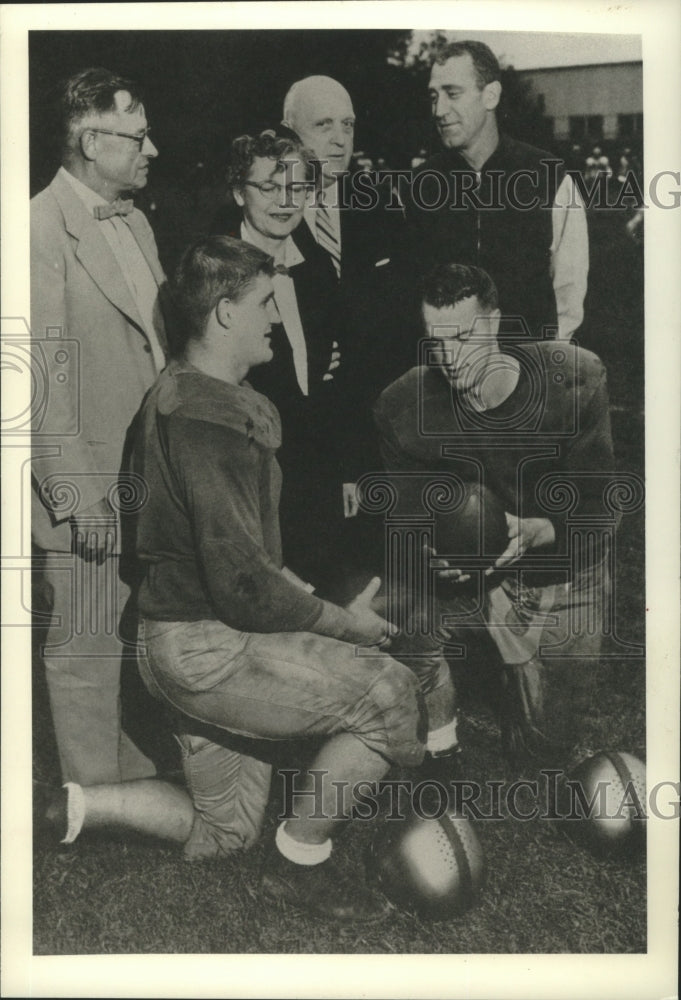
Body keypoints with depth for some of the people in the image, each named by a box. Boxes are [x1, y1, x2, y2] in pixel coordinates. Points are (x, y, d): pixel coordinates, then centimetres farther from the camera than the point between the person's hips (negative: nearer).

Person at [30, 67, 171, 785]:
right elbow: (43, 372, -17)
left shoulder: (136, 222, 16)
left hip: (150, 478, 8)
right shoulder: (43, 227, -12)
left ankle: (142, 781, 34)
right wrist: (76, 491, -19)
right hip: (87, 488, -8)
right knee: (84, 652, 3)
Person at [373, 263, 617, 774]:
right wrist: (432, 546, -32)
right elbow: (411, 517, -8)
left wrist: (532, 531, -40)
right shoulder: (403, 408, -17)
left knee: (545, 747, 3)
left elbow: (598, 511, -20)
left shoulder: (574, 378, -21)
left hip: (565, 570, -1)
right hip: (476, 572, 1)